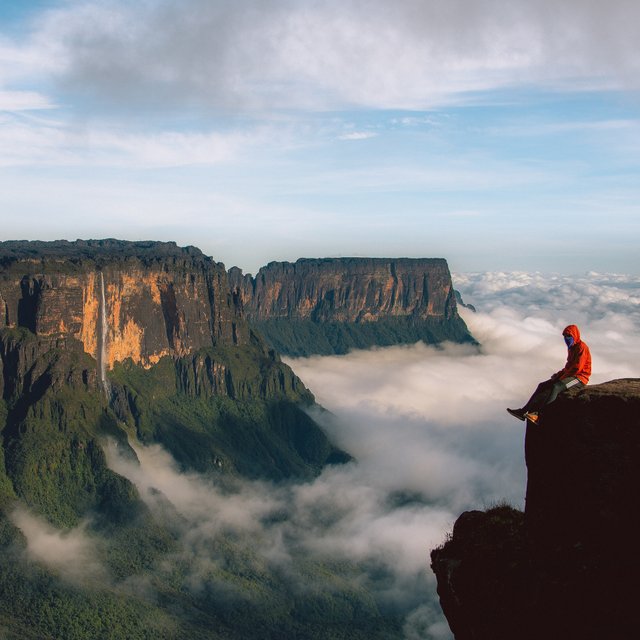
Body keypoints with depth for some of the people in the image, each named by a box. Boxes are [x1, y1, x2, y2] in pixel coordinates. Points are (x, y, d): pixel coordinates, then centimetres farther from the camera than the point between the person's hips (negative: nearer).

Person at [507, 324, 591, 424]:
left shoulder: (581, 347, -11)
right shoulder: (572, 348, 19)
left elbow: (577, 368, -19)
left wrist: (562, 377, -12)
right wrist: (559, 374, 6)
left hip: (579, 378, -10)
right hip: (570, 376, 10)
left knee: (555, 387, -34)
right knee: (542, 386, -3)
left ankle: (538, 415, -46)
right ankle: (525, 411, -13)